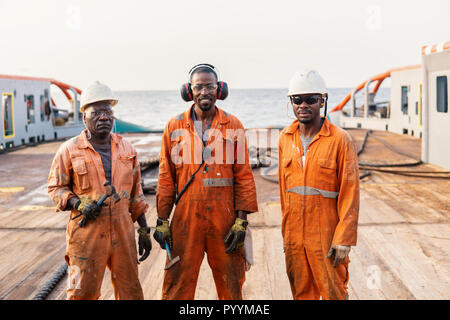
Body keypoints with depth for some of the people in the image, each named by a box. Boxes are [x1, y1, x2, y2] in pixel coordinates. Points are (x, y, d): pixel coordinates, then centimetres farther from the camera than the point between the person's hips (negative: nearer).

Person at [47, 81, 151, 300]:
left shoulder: (126, 149, 10)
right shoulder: (70, 150, -2)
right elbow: (55, 187, 5)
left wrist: (144, 231, 13)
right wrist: (79, 205, -14)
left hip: (122, 233, 3)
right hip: (86, 234, -3)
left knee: (130, 291, 10)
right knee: (82, 292, 0)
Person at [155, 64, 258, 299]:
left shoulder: (233, 126, 4)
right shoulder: (174, 126, 6)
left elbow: (243, 176, 2)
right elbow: (166, 178, 7)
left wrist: (241, 219, -4)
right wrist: (162, 220, 3)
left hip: (224, 218, 0)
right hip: (185, 217, 0)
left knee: (230, 284, 9)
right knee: (177, 285, 4)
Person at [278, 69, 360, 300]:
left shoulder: (340, 139, -9)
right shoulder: (285, 138, 6)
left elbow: (350, 192, -10)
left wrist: (343, 238, -14)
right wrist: (285, 231, 13)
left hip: (326, 236, -4)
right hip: (294, 235, 5)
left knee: (333, 293, 4)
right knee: (301, 292, 14)